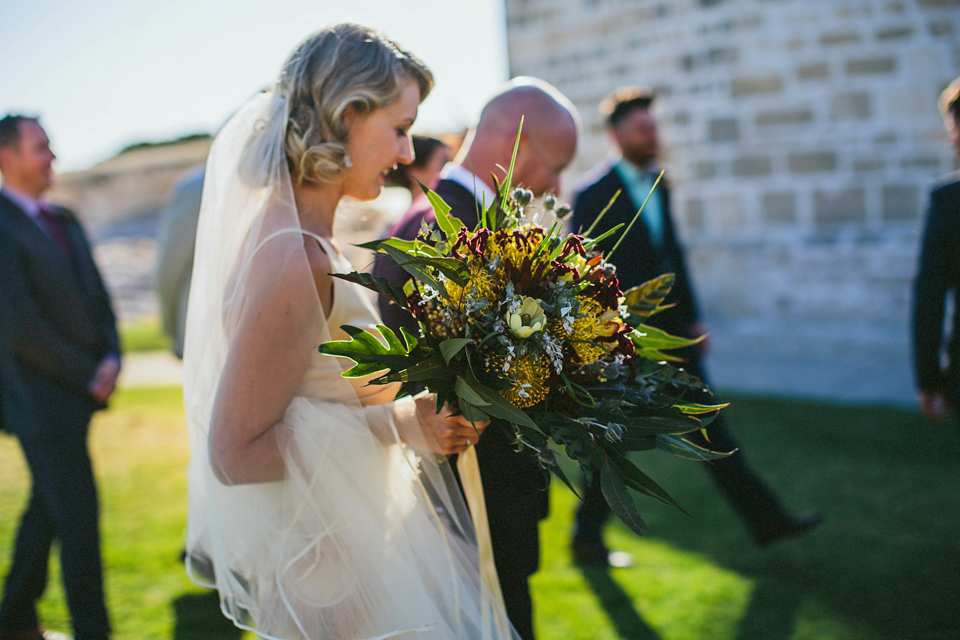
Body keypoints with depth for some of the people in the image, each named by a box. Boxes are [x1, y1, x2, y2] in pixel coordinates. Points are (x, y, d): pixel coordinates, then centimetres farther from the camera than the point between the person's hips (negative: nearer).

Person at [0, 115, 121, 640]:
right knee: (78, 513, -4)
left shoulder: (63, 220, 12)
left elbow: (97, 295, 15)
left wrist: (111, 358, -2)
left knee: (47, 509, 18)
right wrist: (87, 377, -12)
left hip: (77, 394, 8)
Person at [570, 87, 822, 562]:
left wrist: (692, 317, 15)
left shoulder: (658, 184, 12)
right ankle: (586, 539, 20)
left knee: (707, 424, 11)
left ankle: (764, 519, 18)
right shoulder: (593, 193, -11)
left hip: (668, 328, 7)